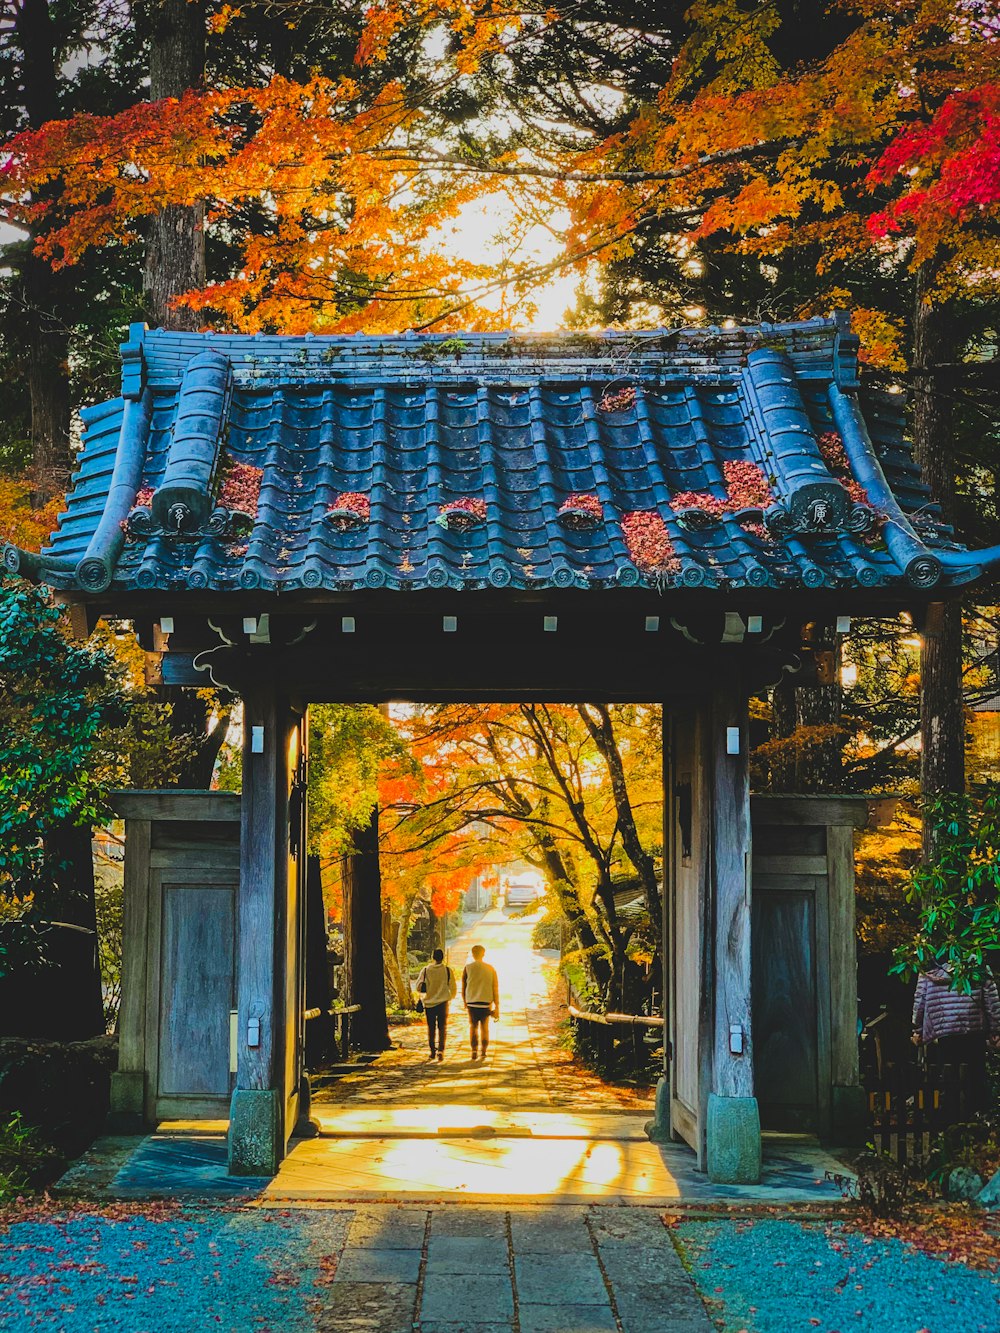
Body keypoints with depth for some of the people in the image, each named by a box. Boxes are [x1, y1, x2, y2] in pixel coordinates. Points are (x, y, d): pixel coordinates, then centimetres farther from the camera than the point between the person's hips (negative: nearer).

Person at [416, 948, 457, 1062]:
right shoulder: (448, 970, -5)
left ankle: (432, 1051, 17)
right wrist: (450, 997, 22)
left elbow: (418, 987, -4)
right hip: (443, 1002, -1)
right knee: (442, 1027, 4)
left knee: (431, 1028, 13)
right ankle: (440, 1050, -12)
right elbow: (453, 988, 1)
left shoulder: (425, 970, -4)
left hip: (429, 1002, 1)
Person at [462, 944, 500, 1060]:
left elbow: (463, 986, 4)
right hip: (486, 1002, 1)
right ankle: (484, 1051, 14)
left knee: (473, 1026, 10)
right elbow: (495, 989, 1)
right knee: (485, 1027, 15)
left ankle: (474, 1050, -2)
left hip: (472, 1002, -1)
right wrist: (497, 1007, 5)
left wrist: (464, 1001, 20)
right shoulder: (491, 969, 2)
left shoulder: (467, 968, -1)